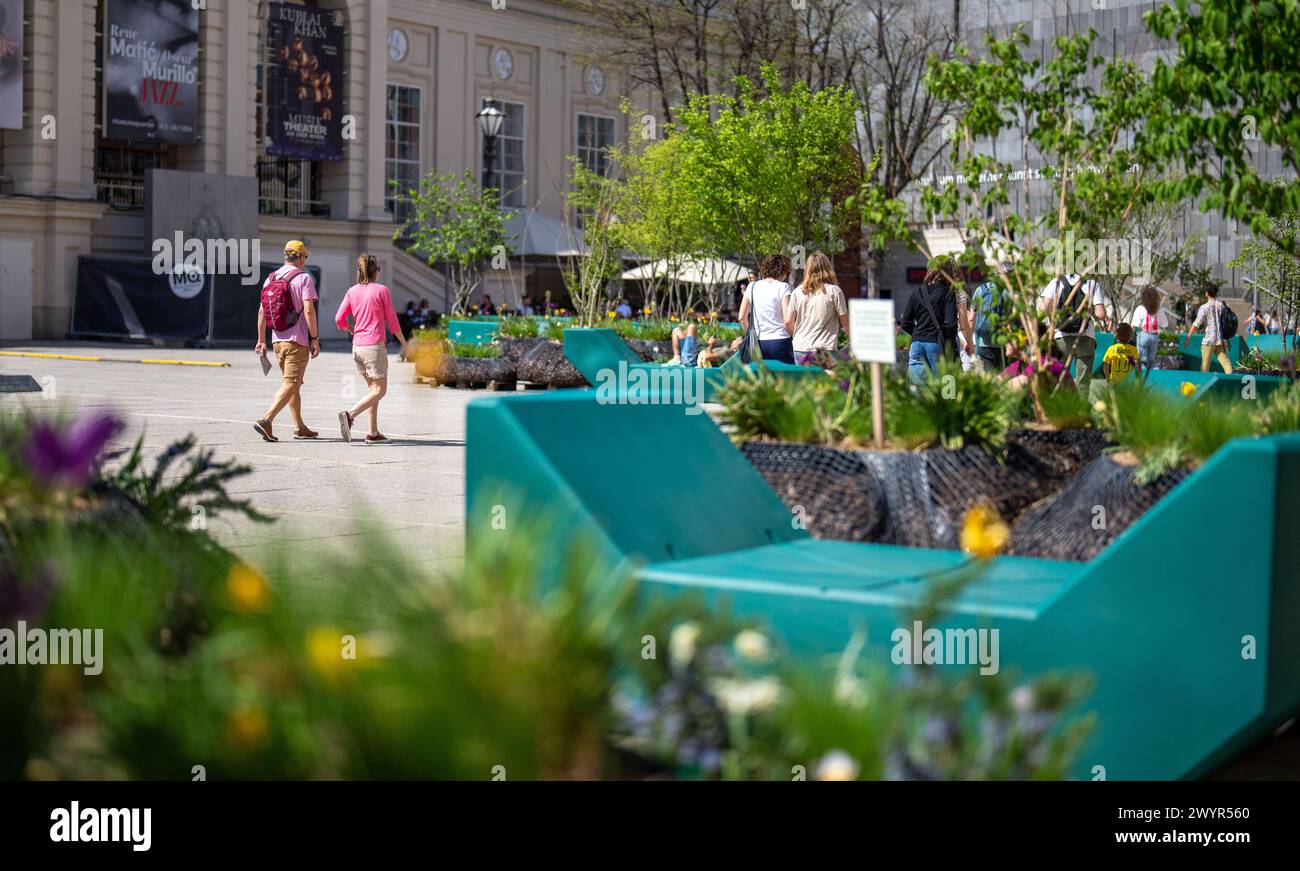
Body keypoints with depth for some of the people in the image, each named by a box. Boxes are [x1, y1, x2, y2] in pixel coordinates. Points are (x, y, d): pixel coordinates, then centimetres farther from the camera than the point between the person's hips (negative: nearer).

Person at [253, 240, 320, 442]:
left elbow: (262, 311, 10)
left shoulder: (271, 278, 10)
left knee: (293, 383, 17)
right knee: (290, 384, -7)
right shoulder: (303, 278, -8)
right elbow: (308, 310, -16)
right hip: (297, 341, -7)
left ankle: (299, 427, 22)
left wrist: (261, 340, 15)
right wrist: (314, 339, -11)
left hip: (277, 340, 7)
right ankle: (266, 420, -21)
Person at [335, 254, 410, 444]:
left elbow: (339, 319, 4)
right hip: (375, 346, -6)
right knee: (379, 390, -2)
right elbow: (392, 321, -3)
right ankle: (350, 414, -23)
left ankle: (373, 433, 12)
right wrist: (404, 343, 8)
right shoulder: (382, 290, -6)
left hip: (357, 347, 6)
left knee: (373, 388, 15)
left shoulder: (352, 291, 6)